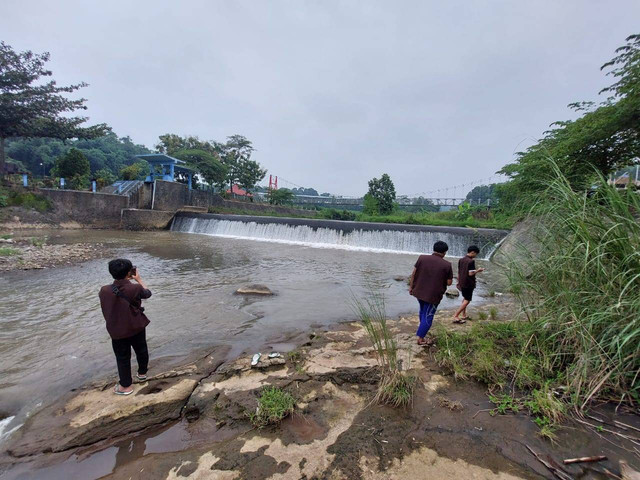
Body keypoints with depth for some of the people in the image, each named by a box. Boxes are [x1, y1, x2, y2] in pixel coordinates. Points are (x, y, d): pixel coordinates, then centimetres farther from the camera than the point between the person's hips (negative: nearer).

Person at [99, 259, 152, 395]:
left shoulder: (104, 290, -17)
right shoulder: (135, 288, -23)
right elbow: (148, 293, -2)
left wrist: (126, 280, 5)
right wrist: (138, 279, 4)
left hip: (117, 331, 1)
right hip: (137, 328, -1)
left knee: (122, 357, 16)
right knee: (141, 350, 24)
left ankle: (126, 386, 29)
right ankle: (142, 373, 45)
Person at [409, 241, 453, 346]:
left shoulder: (422, 258, -7)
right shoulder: (447, 265, -14)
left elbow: (413, 273, -3)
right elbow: (449, 282, -8)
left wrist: (411, 286, 7)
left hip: (419, 291, 4)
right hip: (433, 295, -4)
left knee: (423, 311, 26)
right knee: (428, 316, 9)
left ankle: (423, 329, 43)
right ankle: (421, 339, 15)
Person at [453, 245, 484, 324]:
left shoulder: (461, 260, 6)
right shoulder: (471, 261, -17)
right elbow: (470, 273, -22)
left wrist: (458, 282, 19)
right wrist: (478, 270, -5)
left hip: (462, 283, 8)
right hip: (468, 283, -8)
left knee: (465, 298, 22)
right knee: (467, 300, -1)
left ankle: (464, 315, 27)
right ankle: (456, 317, -7)